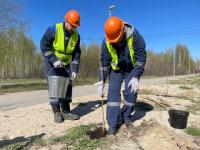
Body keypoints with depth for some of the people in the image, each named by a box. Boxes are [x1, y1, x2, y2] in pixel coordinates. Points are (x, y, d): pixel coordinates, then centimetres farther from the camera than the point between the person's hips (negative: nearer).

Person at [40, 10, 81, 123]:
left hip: (65, 63, 5)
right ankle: (56, 112, 0)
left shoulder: (76, 36, -6)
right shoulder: (53, 30, -20)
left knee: (67, 87, 2)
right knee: (54, 87, -12)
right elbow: (44, 46, -18)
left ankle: (66, 111, 12)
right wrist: (53, 60, -28)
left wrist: (75, 70, -10)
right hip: (52, 62, -4)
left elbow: (76, 54, -3)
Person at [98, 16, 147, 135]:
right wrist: (102, 83, -17)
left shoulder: (134, 35, -27)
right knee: (113, 92, -10)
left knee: (131, 92, -9)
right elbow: (104, 63, -14)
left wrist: (136, 77, -29)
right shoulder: (106, 42, -21)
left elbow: (141, 57, -23)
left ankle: (126, 117, 16)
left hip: (132, 69, -1)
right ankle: (113, 124, -5)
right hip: (116, 69, 1)